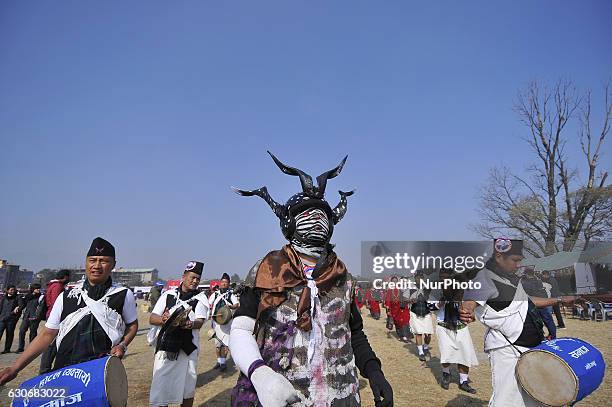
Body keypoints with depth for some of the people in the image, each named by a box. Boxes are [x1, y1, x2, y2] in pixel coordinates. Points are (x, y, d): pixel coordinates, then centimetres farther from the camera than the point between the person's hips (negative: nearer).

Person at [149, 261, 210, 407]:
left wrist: (190, 324, -33)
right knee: (160, 387, 1)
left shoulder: (200, 298, 3)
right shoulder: (169, 295, 7)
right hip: (165, 346, 0)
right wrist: (163, 319, -19)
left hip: (188, 349, 0)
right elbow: (152, 319, 4)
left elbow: (200, 322, -9)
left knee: (188, 390, 11)